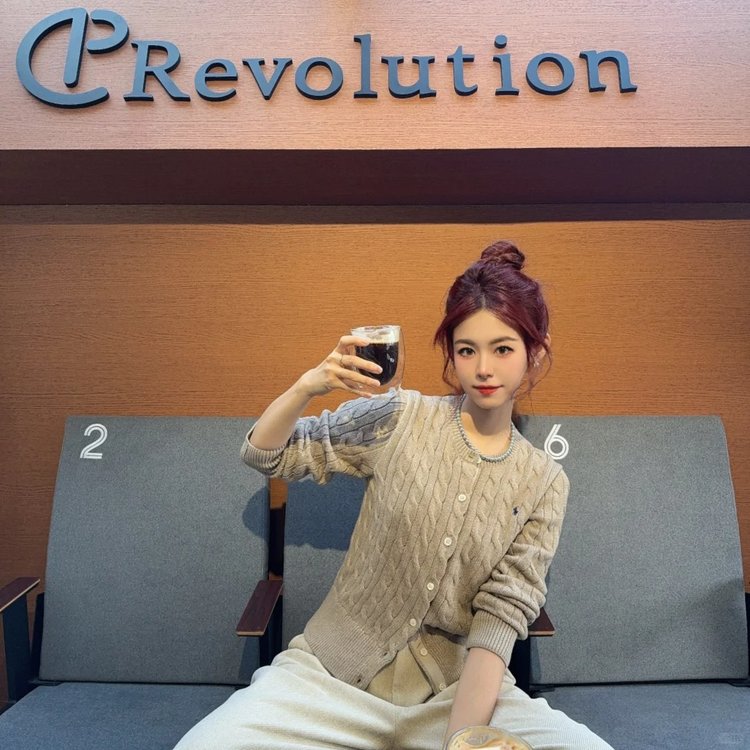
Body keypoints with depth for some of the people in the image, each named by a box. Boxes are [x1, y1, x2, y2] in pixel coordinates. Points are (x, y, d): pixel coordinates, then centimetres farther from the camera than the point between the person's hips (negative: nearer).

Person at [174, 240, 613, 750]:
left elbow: (502, 618, -6)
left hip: (457, 684, 2)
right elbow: (264, 455, 0)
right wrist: (306, 387, -19)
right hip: (334, 669, -1)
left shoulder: (545, 483, 0)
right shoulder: (400, 418, -4)